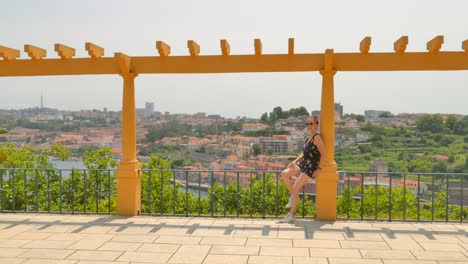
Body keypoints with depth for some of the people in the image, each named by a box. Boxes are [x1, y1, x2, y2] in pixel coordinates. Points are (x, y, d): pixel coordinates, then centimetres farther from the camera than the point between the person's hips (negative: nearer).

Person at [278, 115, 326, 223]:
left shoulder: (317, 138, -13)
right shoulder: (308, 138, 13)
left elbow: (323, 154, -15)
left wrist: (318, 169, -18)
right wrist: (295, 161, 9)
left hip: (310, 167, -8)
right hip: (302, 164, 8)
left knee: (295, 188, -12)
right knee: (284, 174, -6)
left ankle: (291, 215, -2)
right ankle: (294, 196, 10)